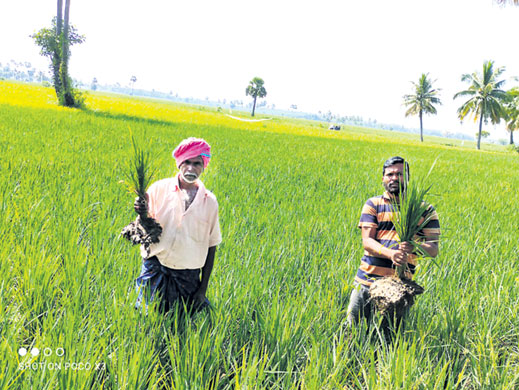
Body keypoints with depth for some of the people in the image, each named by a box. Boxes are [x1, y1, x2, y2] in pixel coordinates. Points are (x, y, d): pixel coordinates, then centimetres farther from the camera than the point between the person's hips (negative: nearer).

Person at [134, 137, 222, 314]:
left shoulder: (209, 201, 2)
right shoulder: (160, 188, -2)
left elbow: (211, 246, 7)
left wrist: (203, 288, 6)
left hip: (188, 276, 1)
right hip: (155, 270, -1)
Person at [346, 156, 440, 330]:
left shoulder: (425, 210, 7)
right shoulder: (373, 204, 7)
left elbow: (434, 250, 1)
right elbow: (367, 241, -3)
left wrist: (416, 246, -22)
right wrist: (390, 253, -23)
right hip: (366, 280, 0)